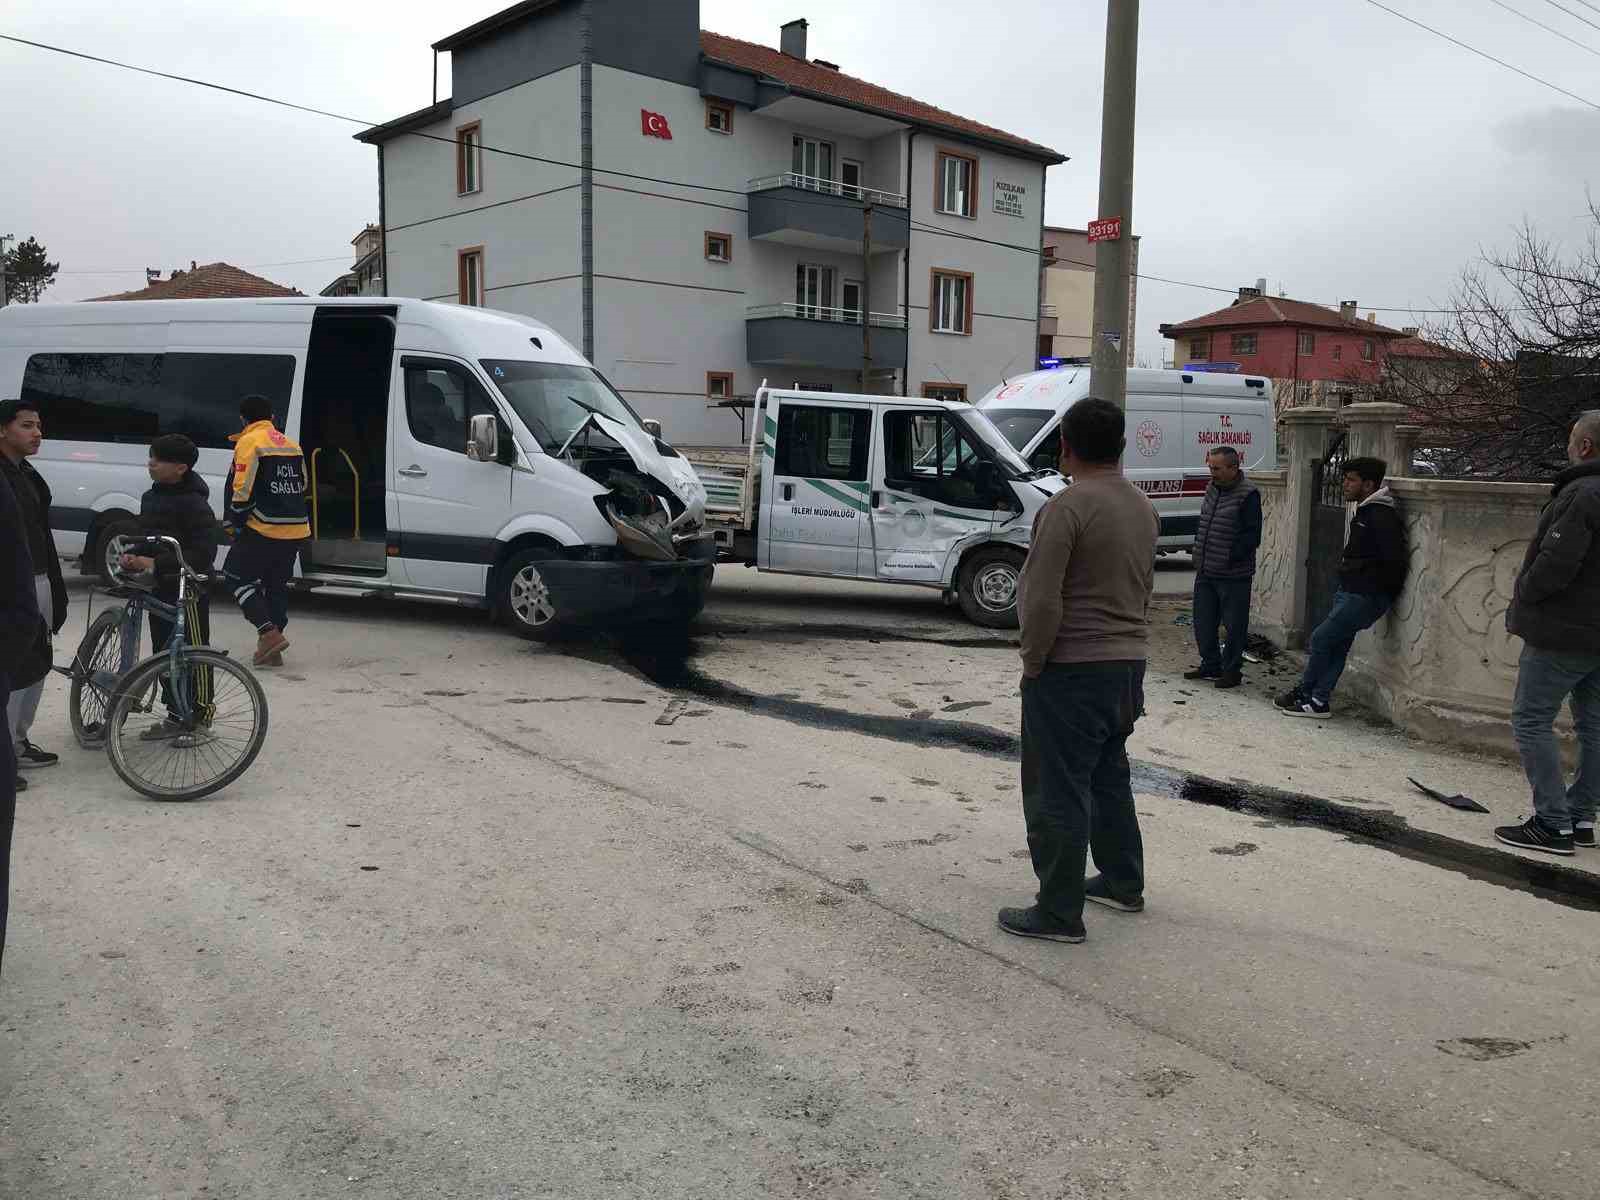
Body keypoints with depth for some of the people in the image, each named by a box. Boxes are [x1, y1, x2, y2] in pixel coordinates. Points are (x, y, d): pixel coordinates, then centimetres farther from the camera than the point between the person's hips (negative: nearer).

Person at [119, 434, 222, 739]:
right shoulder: (151, 498, 11)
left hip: (187, 589, -9)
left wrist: (157, 564, -23)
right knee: (163, 654, 14)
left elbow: (204, 553, -21)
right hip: (159, 588, 9)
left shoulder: (194, 504, -16)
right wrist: (134, 556, 1)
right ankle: (175, 716, 24)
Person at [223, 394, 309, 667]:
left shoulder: (249, 442, -8)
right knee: (277, 585, 15)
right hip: (296, 531, 7)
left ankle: (270, 633, -9)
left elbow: (242, 490, -14)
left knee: (237, 578, 6)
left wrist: (236, 522, -3)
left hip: (263, 530, -7)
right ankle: (271, 651, 17)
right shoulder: (291, 445, 15)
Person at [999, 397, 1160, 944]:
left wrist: (1033, 661, -10)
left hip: (1072, 669, -9)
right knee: (1108, 777, 23)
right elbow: (1142, 591, 15)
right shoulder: (1143, 506, 9)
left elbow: (1042, 601, -22)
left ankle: (1059, 913, 8)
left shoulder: (1068, 506, -18)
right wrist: (1125, 647, 18)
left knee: (1059, 792, 0)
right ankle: (1122, 883, 36)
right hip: (1129, 664, 9)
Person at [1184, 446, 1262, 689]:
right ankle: (1211, 664, 27)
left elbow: (1252, 535, -15)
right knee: (1203, 622, 13)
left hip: (1233, 576, -8)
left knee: (1234, 625, 3)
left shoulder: (1248, 495, -13)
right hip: (1205, 572, 8)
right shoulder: (1212, 489, 11)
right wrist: (1199, 552, 13)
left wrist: (1231, 558, -19)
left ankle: (1232, 670, 14)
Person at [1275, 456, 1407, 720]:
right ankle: (1319, 699, 14)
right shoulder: (1365, 512, 14)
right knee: (1338, 644, 10)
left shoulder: (1382, 517, -18)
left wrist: (1383, 591, -11)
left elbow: (1394, 560, -21)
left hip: (1364, 596, -10)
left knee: (1321, 638, -6)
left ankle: (1306, 695, 5)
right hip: (1350, 591, 10)